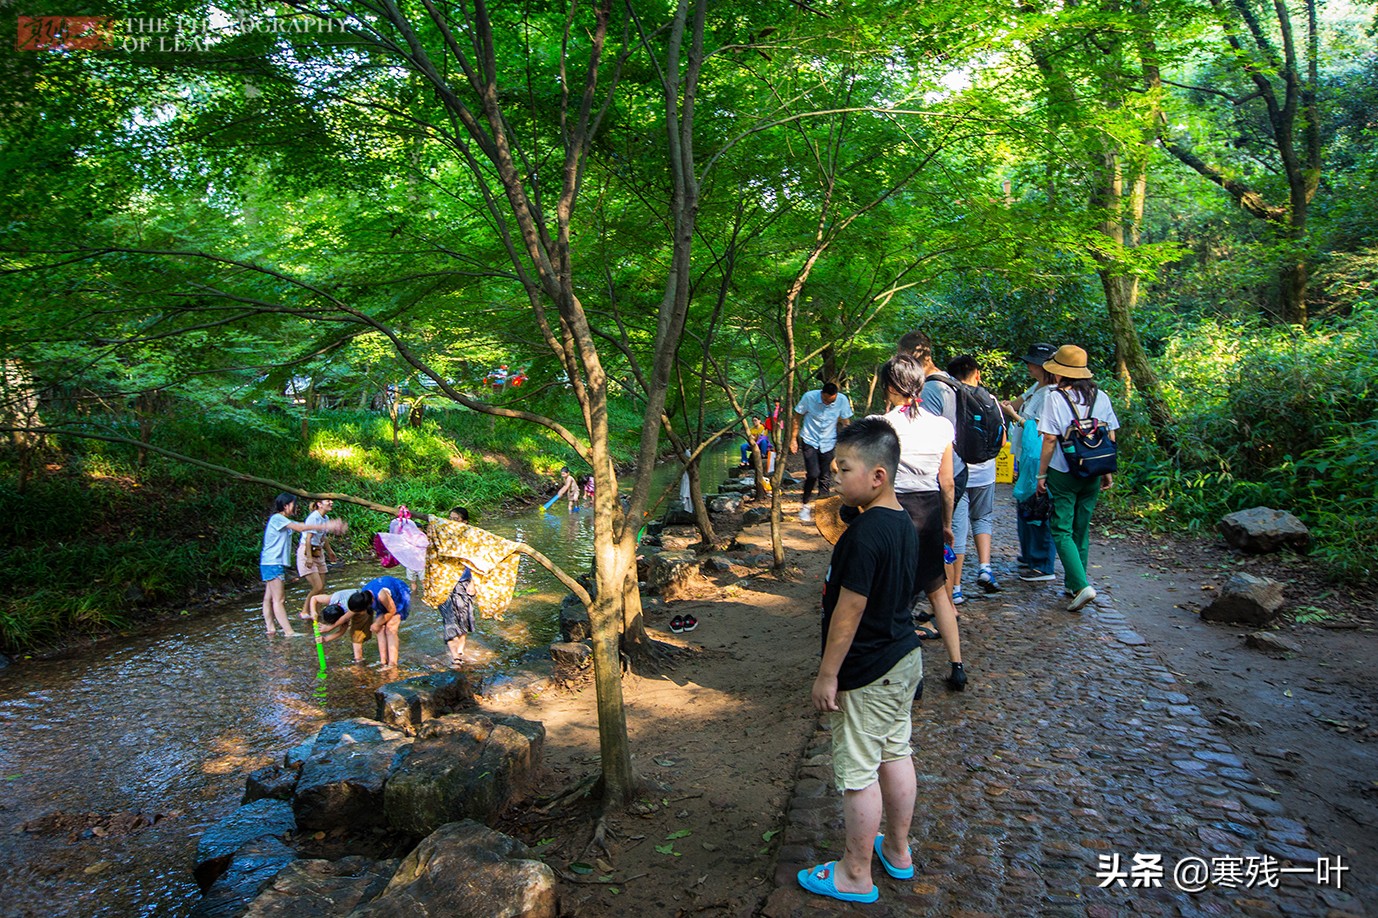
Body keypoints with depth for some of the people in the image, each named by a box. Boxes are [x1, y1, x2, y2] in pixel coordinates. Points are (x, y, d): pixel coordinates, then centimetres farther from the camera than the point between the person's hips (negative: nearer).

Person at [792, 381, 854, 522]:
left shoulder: (842, 400, -13)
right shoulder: (809, 397, -17)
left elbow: (844, 423, 0)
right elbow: (797, 418, -4)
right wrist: (794, 439, -3)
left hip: (828, 442, 2)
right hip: (810, 441, -2)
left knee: (826, 477, 4)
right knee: (813, 474, -14)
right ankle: (804, 505, 6)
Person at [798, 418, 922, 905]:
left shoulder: (864, 534, -26)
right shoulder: (903, 522, 2)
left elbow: (848, 611, -23)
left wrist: (827, 675, -16)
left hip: (866, 675, -9)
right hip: (904, 658, 9)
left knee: (858, 773, 5)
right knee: (896, 755, 21)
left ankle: (855, 875, 21)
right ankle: (898, 849, 39)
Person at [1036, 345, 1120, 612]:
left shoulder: (1056, 398, -11)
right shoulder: (1101, 397, 4)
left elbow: (1050, 439, -12)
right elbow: (1111, 437, 6)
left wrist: (1041, 473, -5)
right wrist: (1107, 471, 15)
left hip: (1063, 473, -5)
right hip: (1092, 474, 5)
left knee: (1061, 531, 1)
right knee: (1081, 530, 15)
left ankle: (1081, 585, -14)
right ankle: (1074, 585, 24)